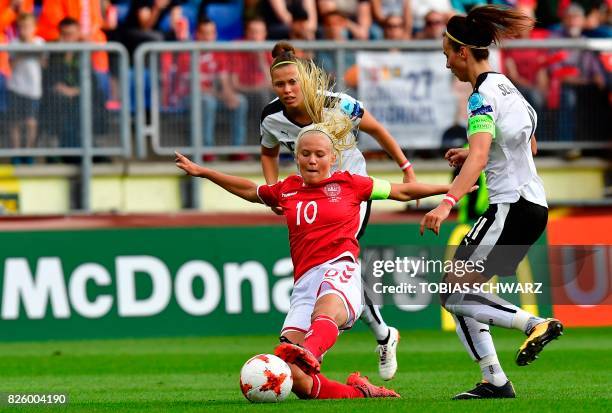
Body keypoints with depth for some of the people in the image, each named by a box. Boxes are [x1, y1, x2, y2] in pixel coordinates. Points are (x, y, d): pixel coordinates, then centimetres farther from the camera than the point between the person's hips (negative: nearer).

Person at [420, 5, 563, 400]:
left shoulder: (483, 96, -15)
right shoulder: (508, 87, 14)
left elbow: (478, 157, -30)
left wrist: (447, 202, -41)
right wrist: (472, 155, 25)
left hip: (511, 206, -9)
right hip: (534, 204, 9)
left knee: (454, 293, -8)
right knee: (461, 294, 11)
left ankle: (535, 323, -19)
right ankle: (494, 382, 6)